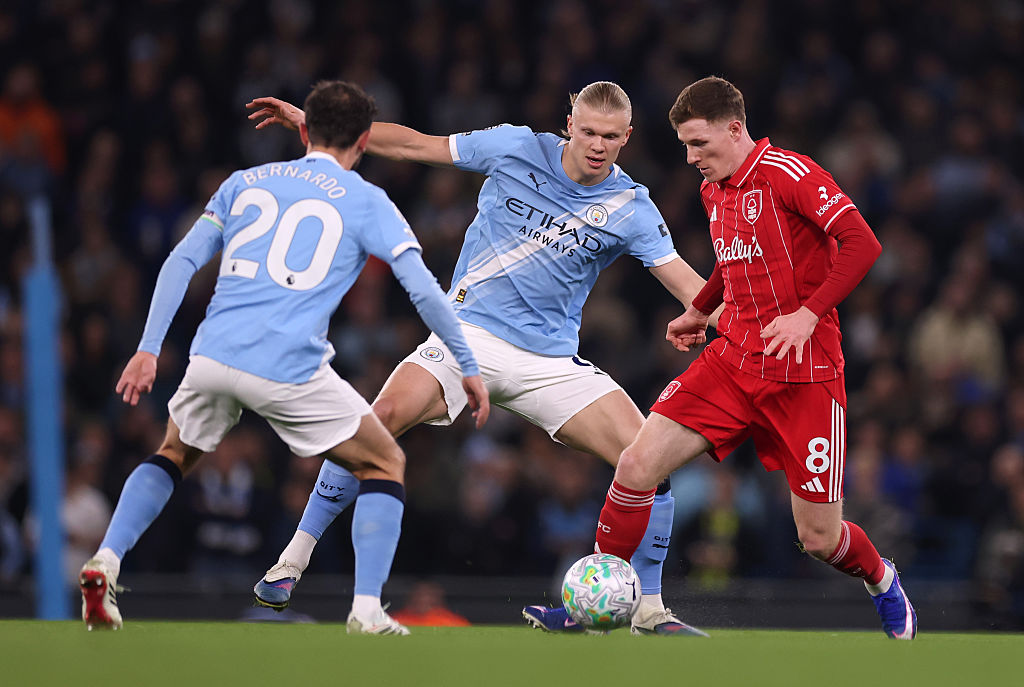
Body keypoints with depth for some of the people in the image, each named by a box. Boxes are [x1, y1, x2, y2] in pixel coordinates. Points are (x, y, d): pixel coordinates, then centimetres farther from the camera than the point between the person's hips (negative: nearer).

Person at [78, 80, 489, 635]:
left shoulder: (245, 183, 18)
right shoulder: (366, 202, 8)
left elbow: (180, 263, 13)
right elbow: (424, 289, 1)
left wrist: (148, 350, 14)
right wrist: (468, 366, 11)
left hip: (213, 356, 4)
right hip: (290, 371, -4)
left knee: (175, 455, 31)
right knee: (385, 465, 15)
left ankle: (104, 564, 11)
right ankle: (367, 610, 1)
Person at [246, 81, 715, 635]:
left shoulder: (631, 209, -2)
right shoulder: (517, 149, -3)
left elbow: (687, 284, -5)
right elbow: (414, 145, 5)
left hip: (551, 360, 1)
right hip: (470, 334, -1)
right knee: (385, 416, -25)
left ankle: (648, 611, -1)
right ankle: (292, 561, -11)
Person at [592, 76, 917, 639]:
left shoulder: (788, 174, -13)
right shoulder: (713, 191, 12)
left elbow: (862, 245, -20)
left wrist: (808, 314, -27)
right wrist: (699, 311, 26)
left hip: (804, 372, -6)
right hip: (733, 358, 6)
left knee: (819, 539, -1)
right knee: (638, 466, -14)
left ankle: (883, 583, 33)